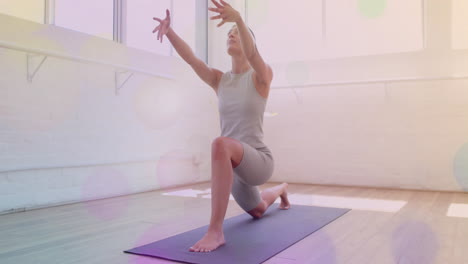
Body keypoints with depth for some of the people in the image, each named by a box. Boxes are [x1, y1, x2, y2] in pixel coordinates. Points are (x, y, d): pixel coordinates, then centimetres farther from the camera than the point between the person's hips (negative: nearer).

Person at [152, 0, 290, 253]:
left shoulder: (262, 76, -7)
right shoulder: (219, 79, 5)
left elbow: (251, 54, -30)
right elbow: (191, 58, -11)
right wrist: (170, 32, -29)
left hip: (258, 161, -6)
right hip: (235, 164, 7)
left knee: (221, 144, -40)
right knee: (258, 210, 32)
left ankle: (216, 230, -34)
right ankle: (282, 189, 67)